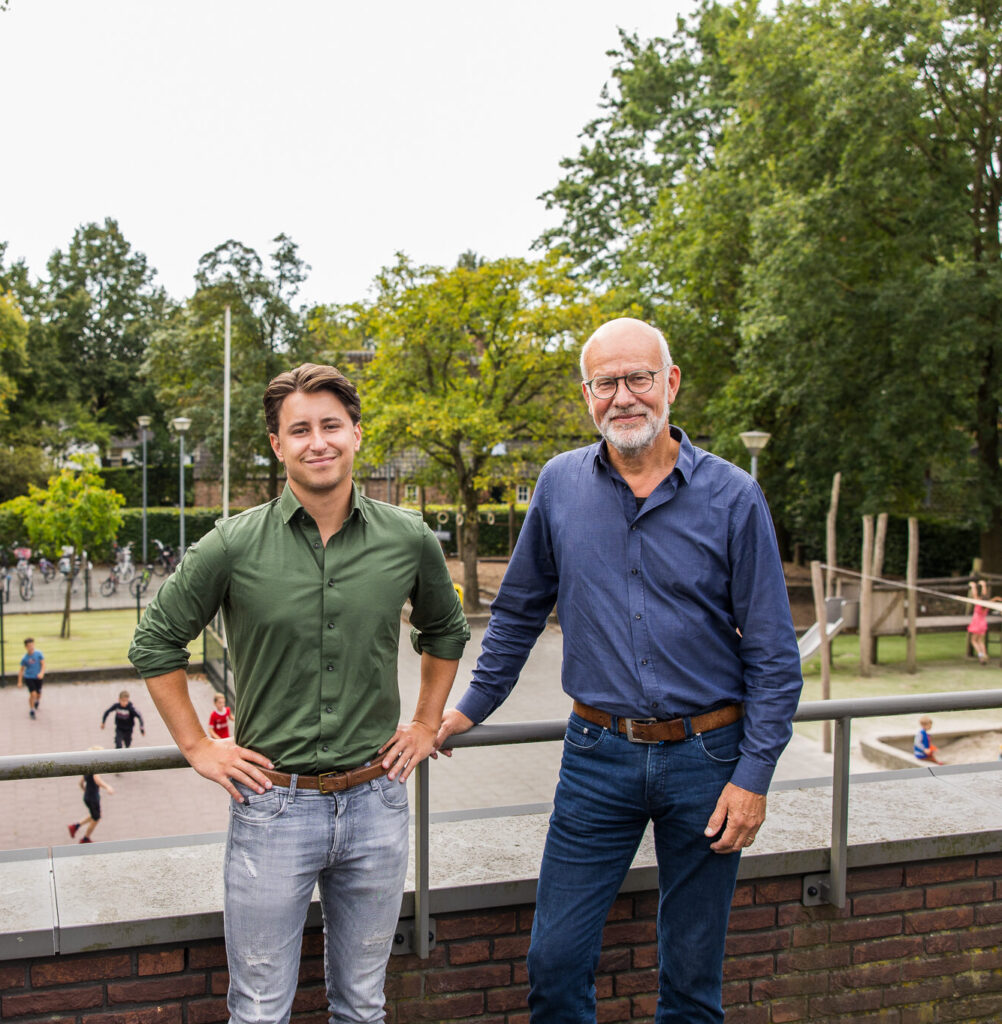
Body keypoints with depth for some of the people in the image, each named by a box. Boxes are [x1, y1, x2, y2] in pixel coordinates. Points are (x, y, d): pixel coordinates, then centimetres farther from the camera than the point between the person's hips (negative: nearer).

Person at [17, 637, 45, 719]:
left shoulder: (39, 654, -9)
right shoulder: (25, 658, -8)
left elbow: (43, 664, -7)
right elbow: (21, 670, 3)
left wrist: (41, 673, -25)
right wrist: (20, 681, 3)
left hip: (38, 678, 2)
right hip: (29, 678, -2)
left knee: (38, 695, 13)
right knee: (33, 694, -16)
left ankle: (36, 702, 50)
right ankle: (31, 710, 4)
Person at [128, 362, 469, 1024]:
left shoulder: (410, 540, -2)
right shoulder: (234, 546, -8)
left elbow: (446, 631, 17)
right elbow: (157, 642, 4)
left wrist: (426, 725, 11)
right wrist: (197, 747, 1)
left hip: (376, 801, 2)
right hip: (273, 805, -2)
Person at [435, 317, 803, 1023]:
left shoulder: (732, 496, -7)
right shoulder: (561, 485, 1)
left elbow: (774, 655, -4)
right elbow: (518, 612, 14)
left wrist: (754, 777, -9)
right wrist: (472, 708, 15)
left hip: (704, 755, -1)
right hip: (597, 756, 2)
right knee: (555, 960, 5)